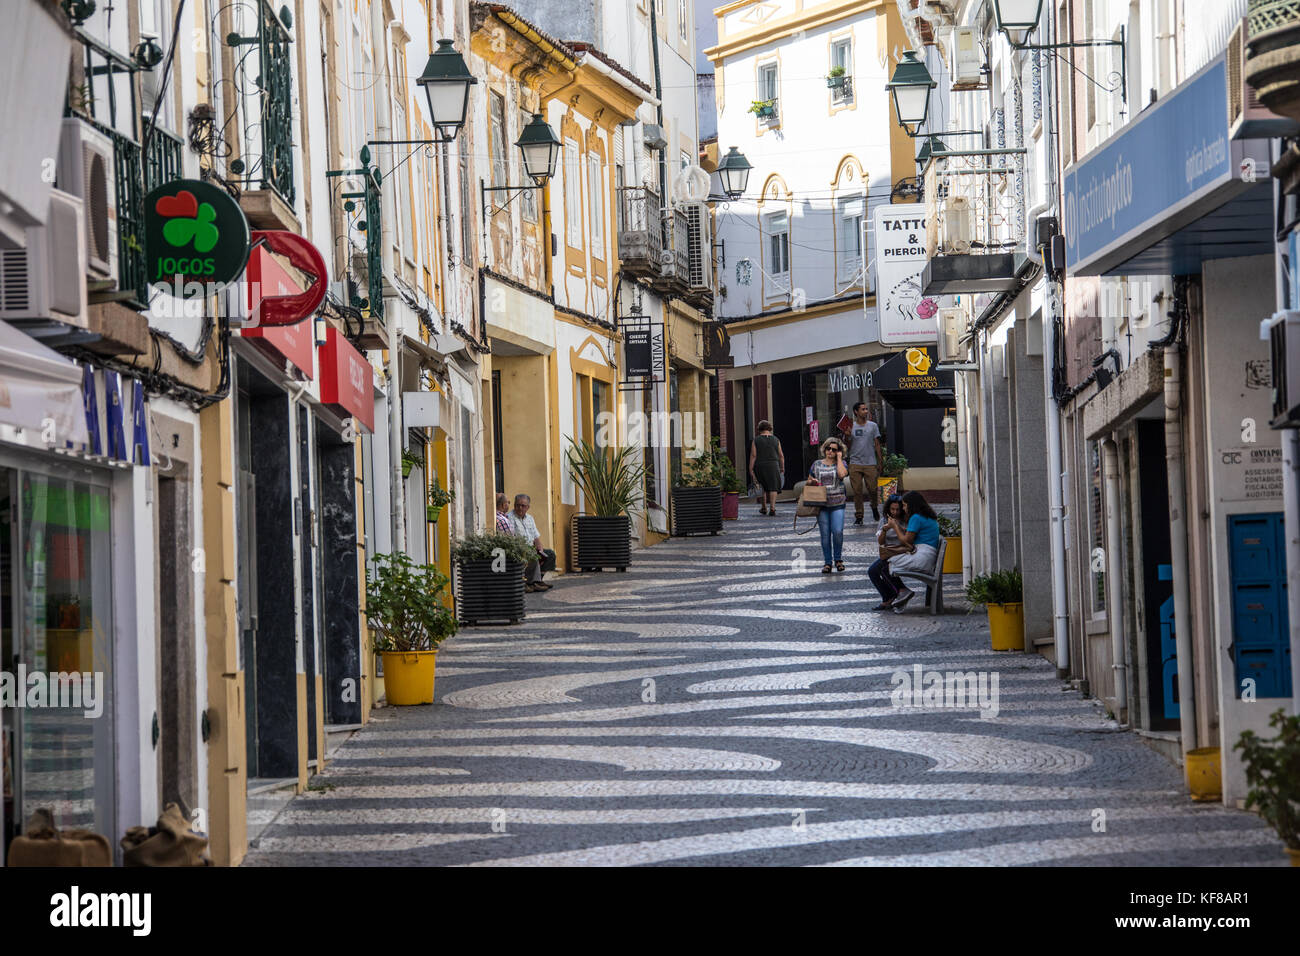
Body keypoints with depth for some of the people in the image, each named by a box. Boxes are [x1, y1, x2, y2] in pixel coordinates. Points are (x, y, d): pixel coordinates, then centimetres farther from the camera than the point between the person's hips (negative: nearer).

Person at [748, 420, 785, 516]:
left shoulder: (756, 440, -2)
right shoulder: (776, 440, 2)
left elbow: (753, 455, -7)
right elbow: (781, 456, 4)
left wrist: (751, 469, -7)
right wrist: (782, 467, 16)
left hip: (759, 466, 0)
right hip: (773, 465, 0)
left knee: (762, 487, 16)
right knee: (773, 487, 0)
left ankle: (764, 508, 22)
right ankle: (772, 508, -13)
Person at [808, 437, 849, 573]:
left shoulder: (841, 464, 5)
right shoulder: (817, 465, 12)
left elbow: (842, 474, -16)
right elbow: (809, 480, 20)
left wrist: (839, 458, -6)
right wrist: (812, 481, -4)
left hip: (837, 504, -2)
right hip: (821, 504, 2)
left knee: (838, 532, -12)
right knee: (825, 534, 1)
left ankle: (838, 558, 7)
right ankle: (827, 562, 10)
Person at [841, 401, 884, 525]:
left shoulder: (873, 426, 8)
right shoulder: (851, 426, 7)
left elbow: (877, 445, 9)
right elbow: (847, 447, 8)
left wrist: (880, 462, 4)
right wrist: (847, 435, -10)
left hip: (870, 463, 0)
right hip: (855, 463, 0)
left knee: (872, 489, -4)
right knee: (857, 491, -2)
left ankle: (874, 507, 25)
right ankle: (858, 516, 5)